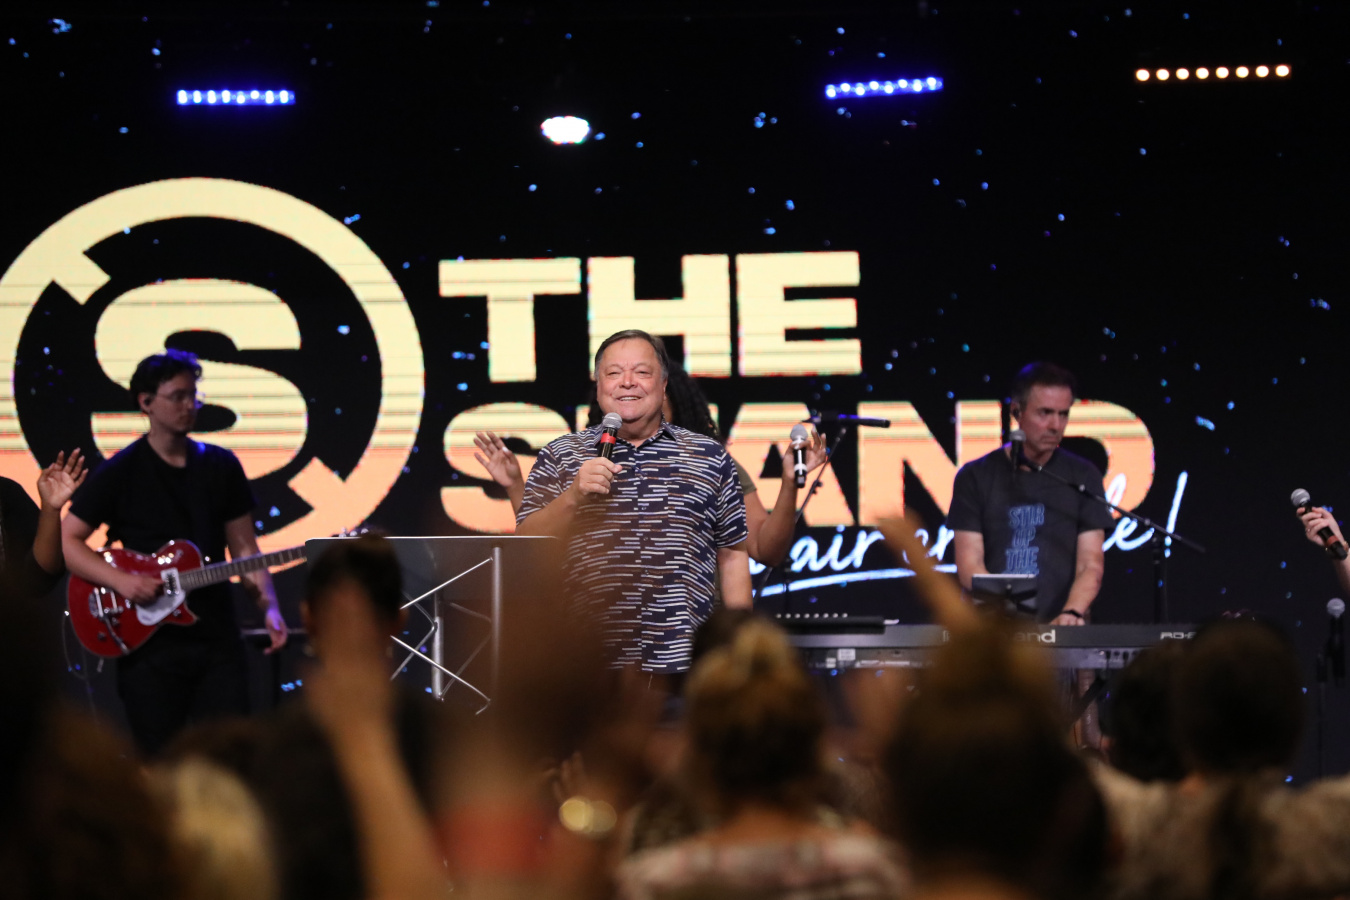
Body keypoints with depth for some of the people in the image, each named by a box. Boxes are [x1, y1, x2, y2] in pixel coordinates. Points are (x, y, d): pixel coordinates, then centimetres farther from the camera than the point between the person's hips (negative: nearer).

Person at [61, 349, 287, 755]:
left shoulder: (221, 467, 10)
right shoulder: (119, 473, -1)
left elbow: (244, 549, 9)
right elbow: (65, 540, -3)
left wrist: (268, 608, -6)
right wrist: (121, 580, -16)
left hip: (217, 641, 3)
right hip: (149, 642, -3)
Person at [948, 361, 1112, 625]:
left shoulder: (1082, 476, 8)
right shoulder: (975, 477, 6)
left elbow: (1090, 565, 2)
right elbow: (969, 566, 0)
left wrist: (1071, 613, -18)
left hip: (1061, 634, 0)